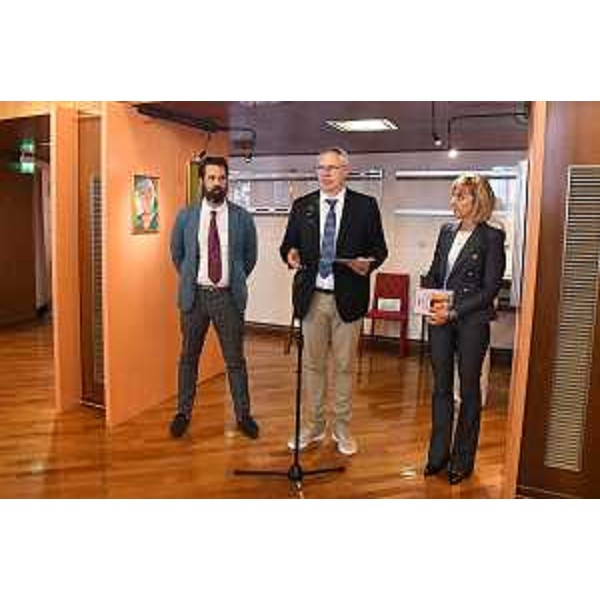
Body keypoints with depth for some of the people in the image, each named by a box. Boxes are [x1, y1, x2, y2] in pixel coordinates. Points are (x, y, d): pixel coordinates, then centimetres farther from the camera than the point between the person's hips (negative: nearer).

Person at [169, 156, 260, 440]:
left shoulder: (242, 218, -1)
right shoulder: (186, 216, 1)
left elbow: (250, 256, 10)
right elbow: (176, 254, 14)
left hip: (228, 297, -1)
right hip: (195, 295, 1)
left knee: (235, 360, 7)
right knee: (188, 358, 12)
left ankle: (243, 415, 21)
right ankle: (183, 412, 27)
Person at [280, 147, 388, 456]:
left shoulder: (366, 205, 0)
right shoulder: (302, 206, 7)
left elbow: (379, 248, 2)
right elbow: (288, 244, 10)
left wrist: (368, 263, -19)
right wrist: (290, 253, -13)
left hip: (347, 297, -2)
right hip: (312, 297, 2)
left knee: (345, 365, 9)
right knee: (312, 364, 11)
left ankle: (342, 429, 24)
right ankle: (313, 427, 26)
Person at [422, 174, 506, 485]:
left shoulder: (492, 237, -7)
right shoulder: (447, 231, 10)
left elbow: (490, 289, -10)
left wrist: (454, 311, -16)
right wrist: (432, 302, -4)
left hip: (472, 321, -5)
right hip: (440, 319, 5)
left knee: (468, 388, 8)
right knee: (441, 386, 11)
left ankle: (463, 460, 22)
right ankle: (438, 455, 24)